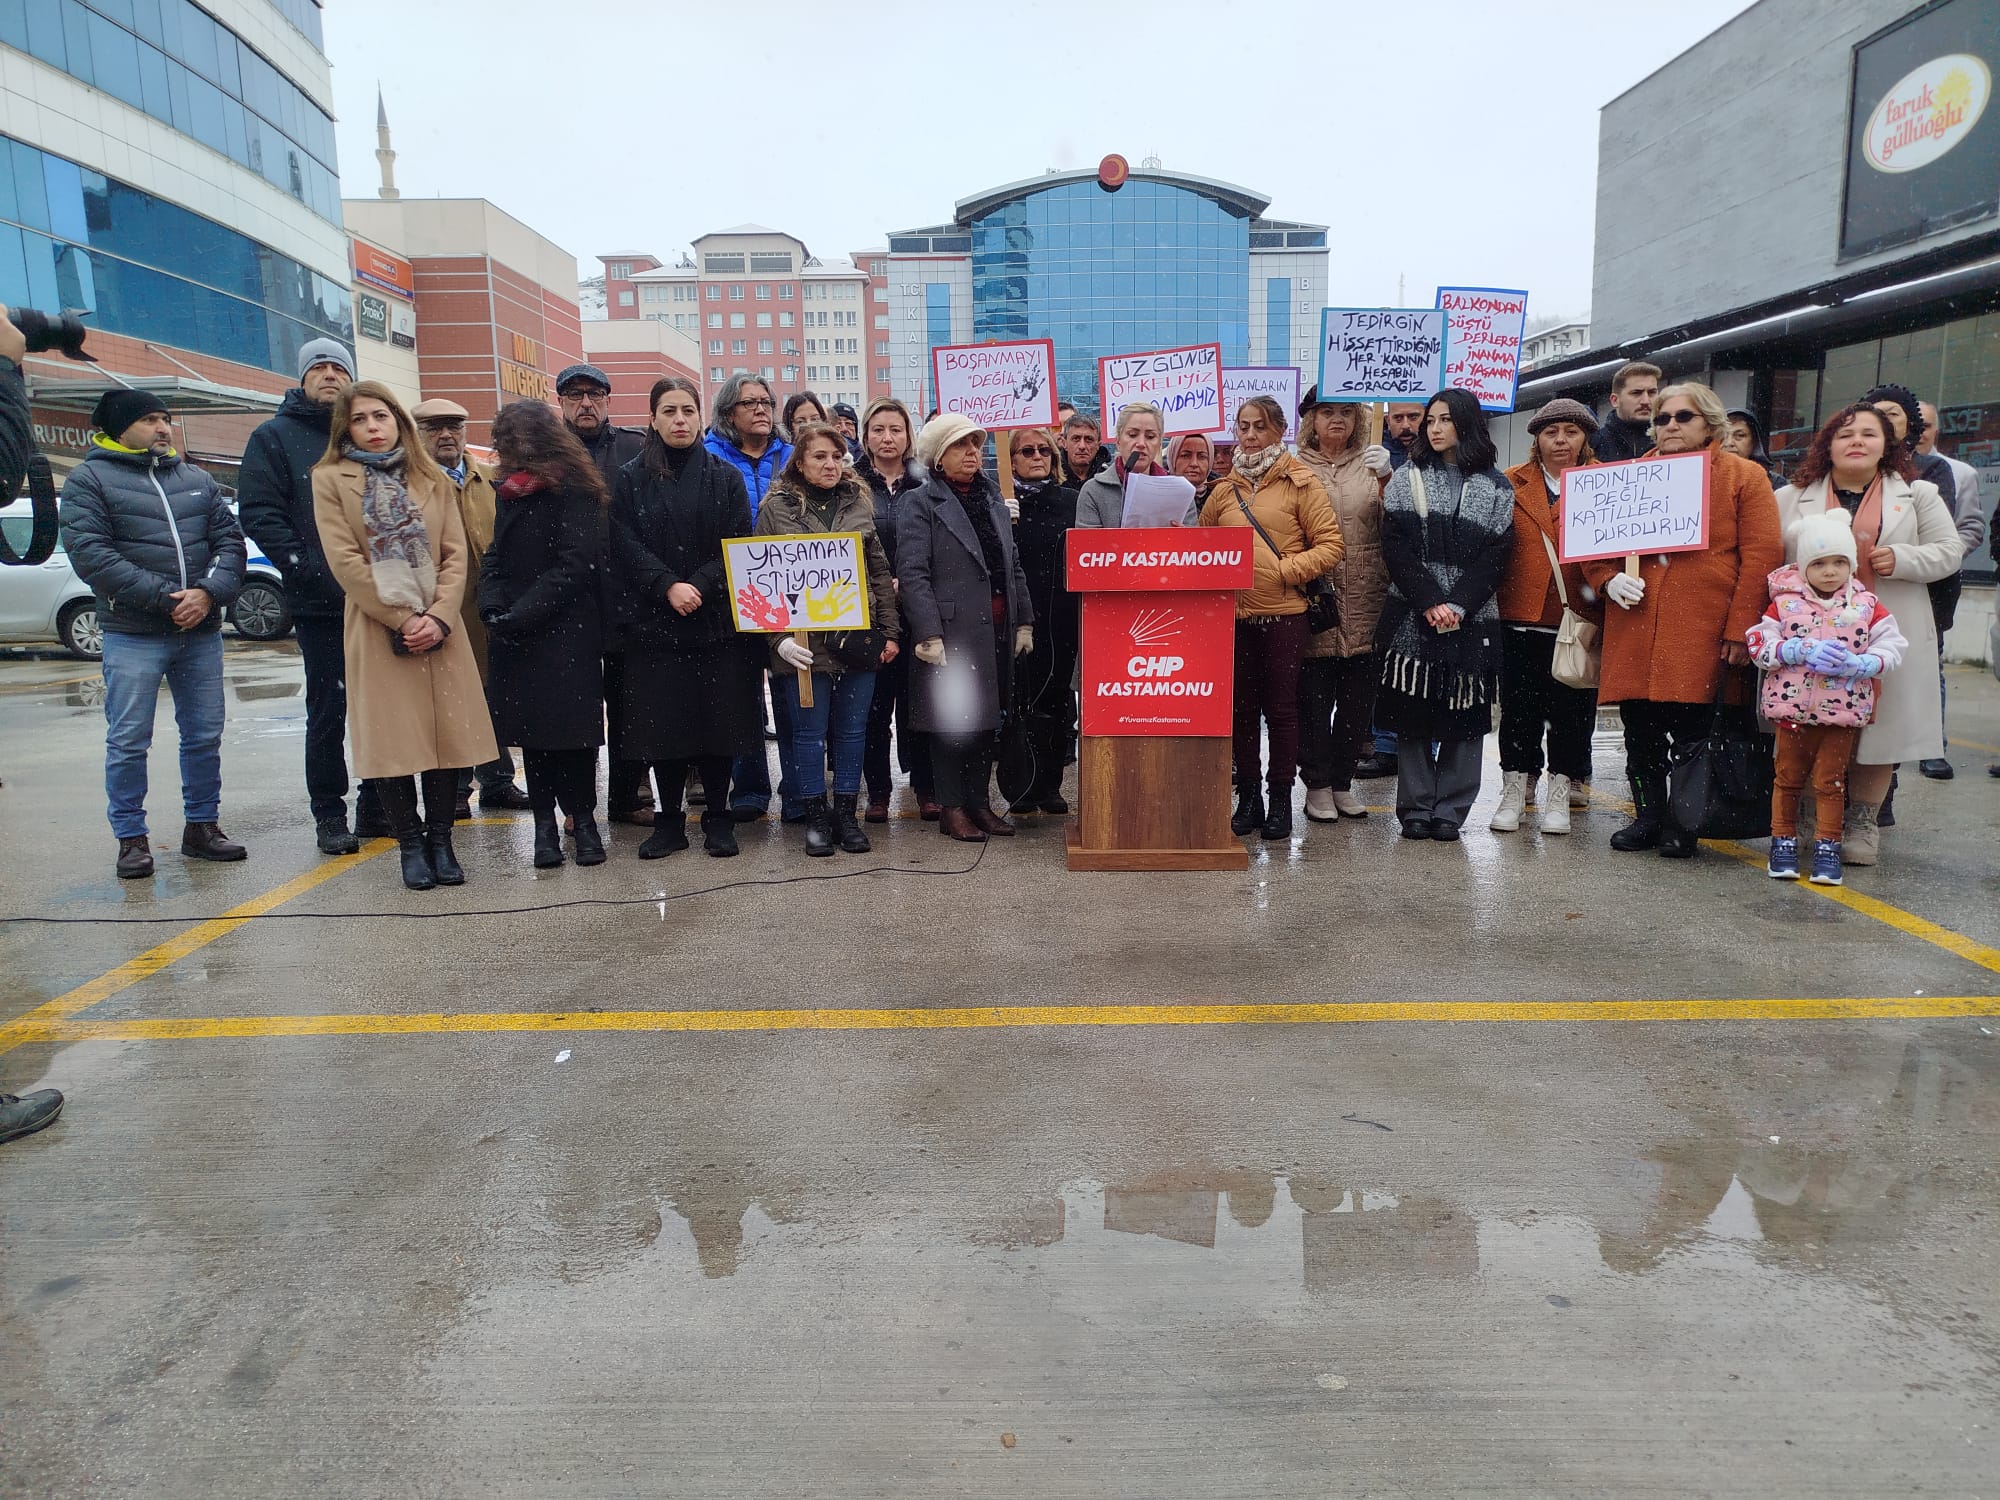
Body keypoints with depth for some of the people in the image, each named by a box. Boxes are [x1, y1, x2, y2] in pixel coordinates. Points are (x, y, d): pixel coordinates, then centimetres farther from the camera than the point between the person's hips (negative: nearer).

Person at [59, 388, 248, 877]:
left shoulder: (197, 480, 14)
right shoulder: (89, 480, 1)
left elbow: (230, 540, 7)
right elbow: (89, 553, -11)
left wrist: (209, 592, -12)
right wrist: (165, 598, -17)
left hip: (202, 633, 4)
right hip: (132, 636, -4)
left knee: (205, 736, 9)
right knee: (128, 741, 0)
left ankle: (202, 826, 22)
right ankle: (131, 838, 11)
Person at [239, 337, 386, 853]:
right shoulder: (274, 437, 4)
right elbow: (259, 513, -5)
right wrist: (307, 569, -16)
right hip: (320, 603, -4)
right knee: (329, 709, 0)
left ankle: (376, 805, 18)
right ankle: (329, 814, 10)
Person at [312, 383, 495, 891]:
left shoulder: (433, 481, 13)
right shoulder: (330, 479, 3)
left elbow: (455, 555, 5)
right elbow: (345, 561, -5)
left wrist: (438, 617, -10)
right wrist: (402, 619, -11)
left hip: (440, 629, 2)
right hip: (377, 632, -2)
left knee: (448, 732, 1)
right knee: (391, 740, 0)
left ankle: (440, 839, 14)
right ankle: (411, 844, 13)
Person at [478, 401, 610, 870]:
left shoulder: (574, 492, -7)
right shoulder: (510, 492, 16)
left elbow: (575, 565, -15)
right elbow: (495, 557, 15)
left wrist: (520, 615, -17)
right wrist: (493, 608, -4)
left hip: (567, 633, -6)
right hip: (515, 636, 6)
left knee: (571, 727, -3)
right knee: (531, 728, 4)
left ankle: (582, 817, 8)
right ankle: (545, 821, 10)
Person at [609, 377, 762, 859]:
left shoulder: (725, 477, 7)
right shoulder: (630, 480, 6)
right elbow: (626, 547, -2)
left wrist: (699, 587, -15)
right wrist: (668, 587, -16)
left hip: (719, 620, 0)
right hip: (654, 621, 0)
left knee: (720, 720, 2)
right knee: (663, 723, 2)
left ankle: (717, 817, 15)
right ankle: (669, 820, 14)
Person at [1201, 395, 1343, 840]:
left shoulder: (1301, 482, 0)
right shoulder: (1224, 489, 12)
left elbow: (1331, 545, -5)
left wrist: (1283, 571, -13)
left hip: (1284, 613, -3)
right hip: (1233, 614, 4)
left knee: (1281, 707, 4)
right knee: (1241, 707, 8)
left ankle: (1280, 798, 14)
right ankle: (1248, 796, 19)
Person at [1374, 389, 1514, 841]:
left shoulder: (1496, 488, 9)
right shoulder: (1405, 481, 9)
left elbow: (1495, 554, 1)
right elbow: (1396, 548, -1)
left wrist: (1458, 605, -13)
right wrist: (1429, 603, -12)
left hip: (1472, 617, 0)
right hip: (1413, 616, 0)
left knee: (1464, 713, 1)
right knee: (1413, 710, -1)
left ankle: (1450, 811, 9)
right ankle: (1415, 809, 8)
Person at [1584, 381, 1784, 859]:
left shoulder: (1744, 476, 5)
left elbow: (1761, 556, -1)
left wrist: (1740, 629, -9)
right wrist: (1610, 579, -4)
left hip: (1703, 632, -3)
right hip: (1636, 630, 3)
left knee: (1692, 732, 0)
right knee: (1640, 730, 7)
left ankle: (1683, 825, 14)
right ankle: (1648, 816, 21)